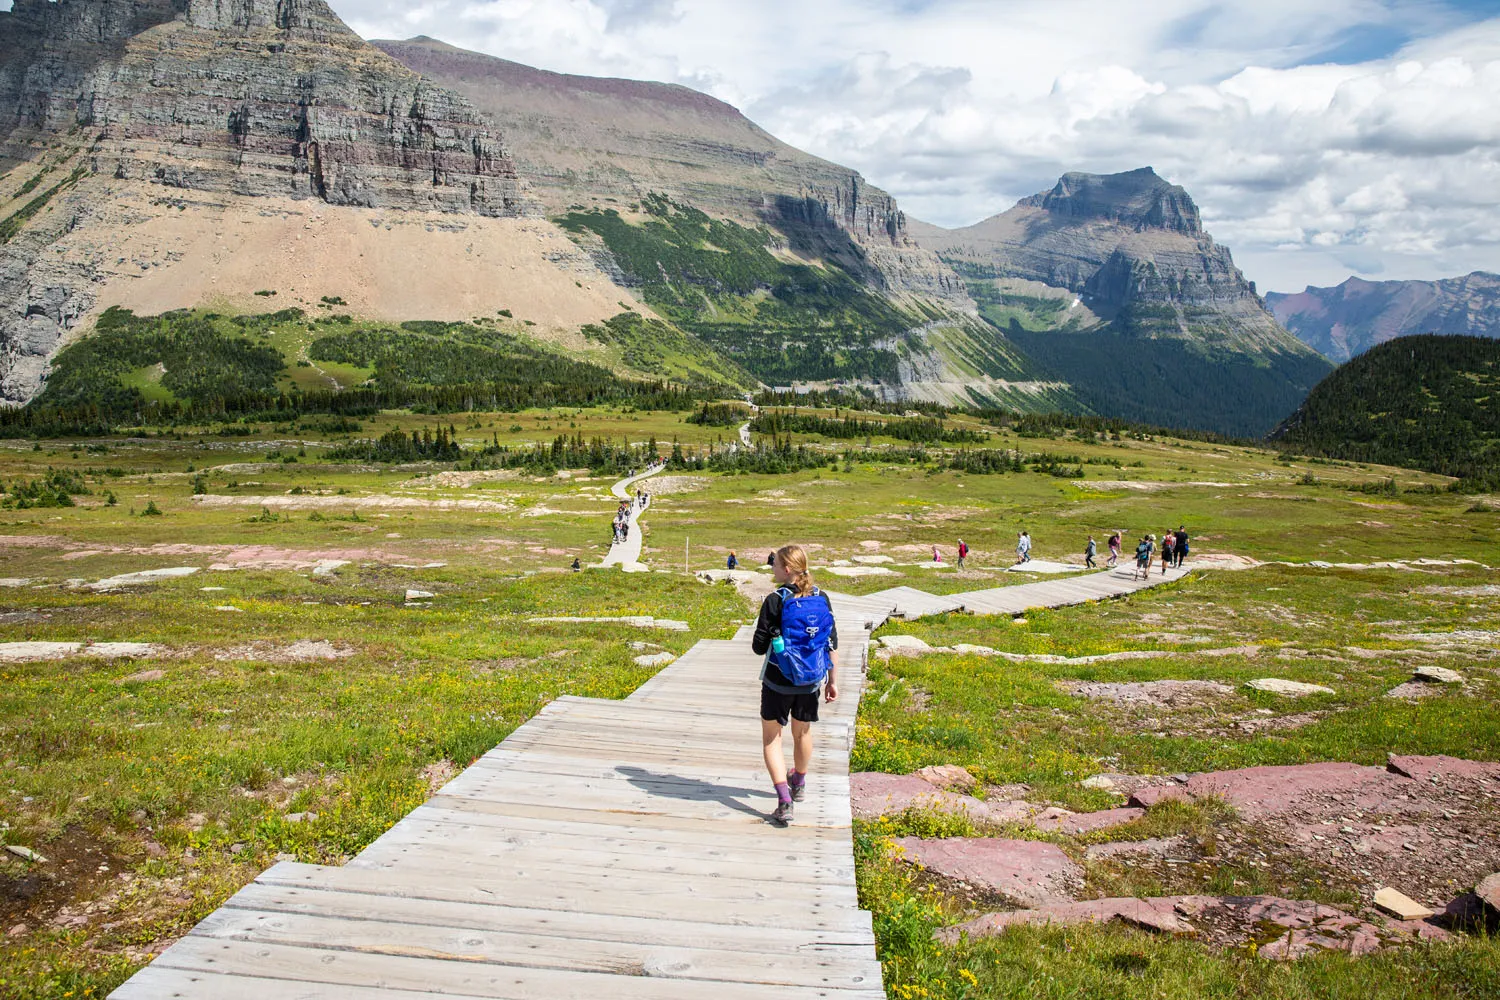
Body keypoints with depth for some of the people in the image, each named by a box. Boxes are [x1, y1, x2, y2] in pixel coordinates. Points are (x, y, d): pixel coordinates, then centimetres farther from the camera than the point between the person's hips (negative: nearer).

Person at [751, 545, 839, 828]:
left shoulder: (775, 600, -15)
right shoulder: (821, 599, -1)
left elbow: (759, 647, -14)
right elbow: (832, 643, 3)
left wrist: (756, 640, 10)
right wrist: (832, 681, 12)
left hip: (778, 682, -5)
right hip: (810, 684, 5)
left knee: (771, 737, 7)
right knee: (803, 733, 24)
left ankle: (784, 800, -6)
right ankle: (798, 784, 47)